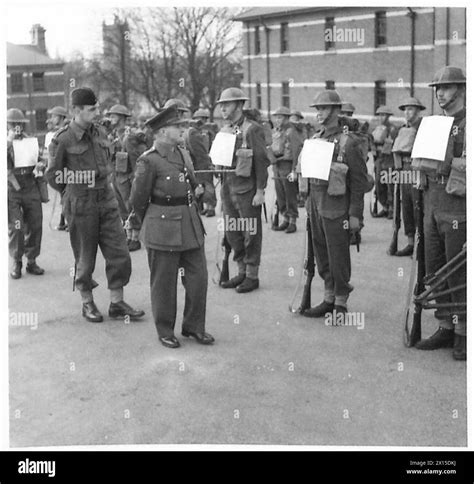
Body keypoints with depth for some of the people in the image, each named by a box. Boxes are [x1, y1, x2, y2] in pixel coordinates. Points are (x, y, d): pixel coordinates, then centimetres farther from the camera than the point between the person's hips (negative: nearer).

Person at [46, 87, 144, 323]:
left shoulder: (99, 132, 6)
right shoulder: (62, 140, -11)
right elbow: (52, 175, -1)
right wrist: (74, 193, 7)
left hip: (107, 200, 5)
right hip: (81, 206, -5)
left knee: (119, 253, 3)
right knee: (85, 257, 7)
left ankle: (117, 303, 14)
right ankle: (87, 304, 23)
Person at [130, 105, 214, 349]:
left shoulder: (183, 154, 9)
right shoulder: (148, 161, -13)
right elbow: (138, 200, -5)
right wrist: (151, 225, 7)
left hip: (191, 225, 7)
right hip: (163, 231, -7)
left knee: (198, 277, 9)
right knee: (164, 283, 5)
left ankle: (194, 326, 24)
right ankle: (165, 331, 20)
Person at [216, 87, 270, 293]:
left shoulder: (252, 129, -10)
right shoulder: (224, 130, 12)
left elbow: (262, 162, -12)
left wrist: (260, 191, -15)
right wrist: (221, 185, 14)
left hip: (246, 189, -7)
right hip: (228, 188, 7)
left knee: (250, 233, 1)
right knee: (232, 232, 11)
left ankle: (252, 276, 10)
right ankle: (242, 272, 22)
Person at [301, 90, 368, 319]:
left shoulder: (348, 142, -9)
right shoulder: (314, 139, 11)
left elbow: (359, 180, -10)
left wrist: (355, 214, -13)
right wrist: (309, 203, 13)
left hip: (336, 209, -7)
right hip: (316, 206, 7)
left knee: (338, 258, 1)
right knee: (322, 257, 13)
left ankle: (341, 303, 13)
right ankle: (329, 299, 25)